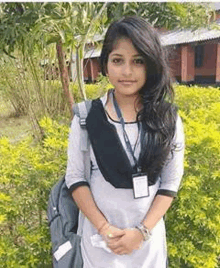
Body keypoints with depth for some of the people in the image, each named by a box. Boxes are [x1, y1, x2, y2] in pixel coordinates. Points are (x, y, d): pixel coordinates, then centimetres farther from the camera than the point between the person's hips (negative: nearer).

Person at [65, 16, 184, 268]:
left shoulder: (168, 119, -8)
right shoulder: (86, 118, -11)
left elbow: (171, 182, -4)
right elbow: (75, 178, -6)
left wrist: (143, 230, -11)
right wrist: (104, 228, -13)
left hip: (148, 233, 1)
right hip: (99, 232, 0)